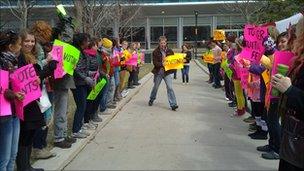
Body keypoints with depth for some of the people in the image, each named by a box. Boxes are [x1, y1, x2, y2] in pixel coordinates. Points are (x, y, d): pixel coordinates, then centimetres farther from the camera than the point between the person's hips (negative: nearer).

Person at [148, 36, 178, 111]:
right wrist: (162, 64, -27)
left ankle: (173, 104, -7)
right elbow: (155, 62, -11)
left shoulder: (169, 51, 2)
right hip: (158, 72, 0)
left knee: (170, 87, -9)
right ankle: (152, 99, 41)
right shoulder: (155, 52, -4)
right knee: (155, 87, 16)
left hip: (167, 72, 0)